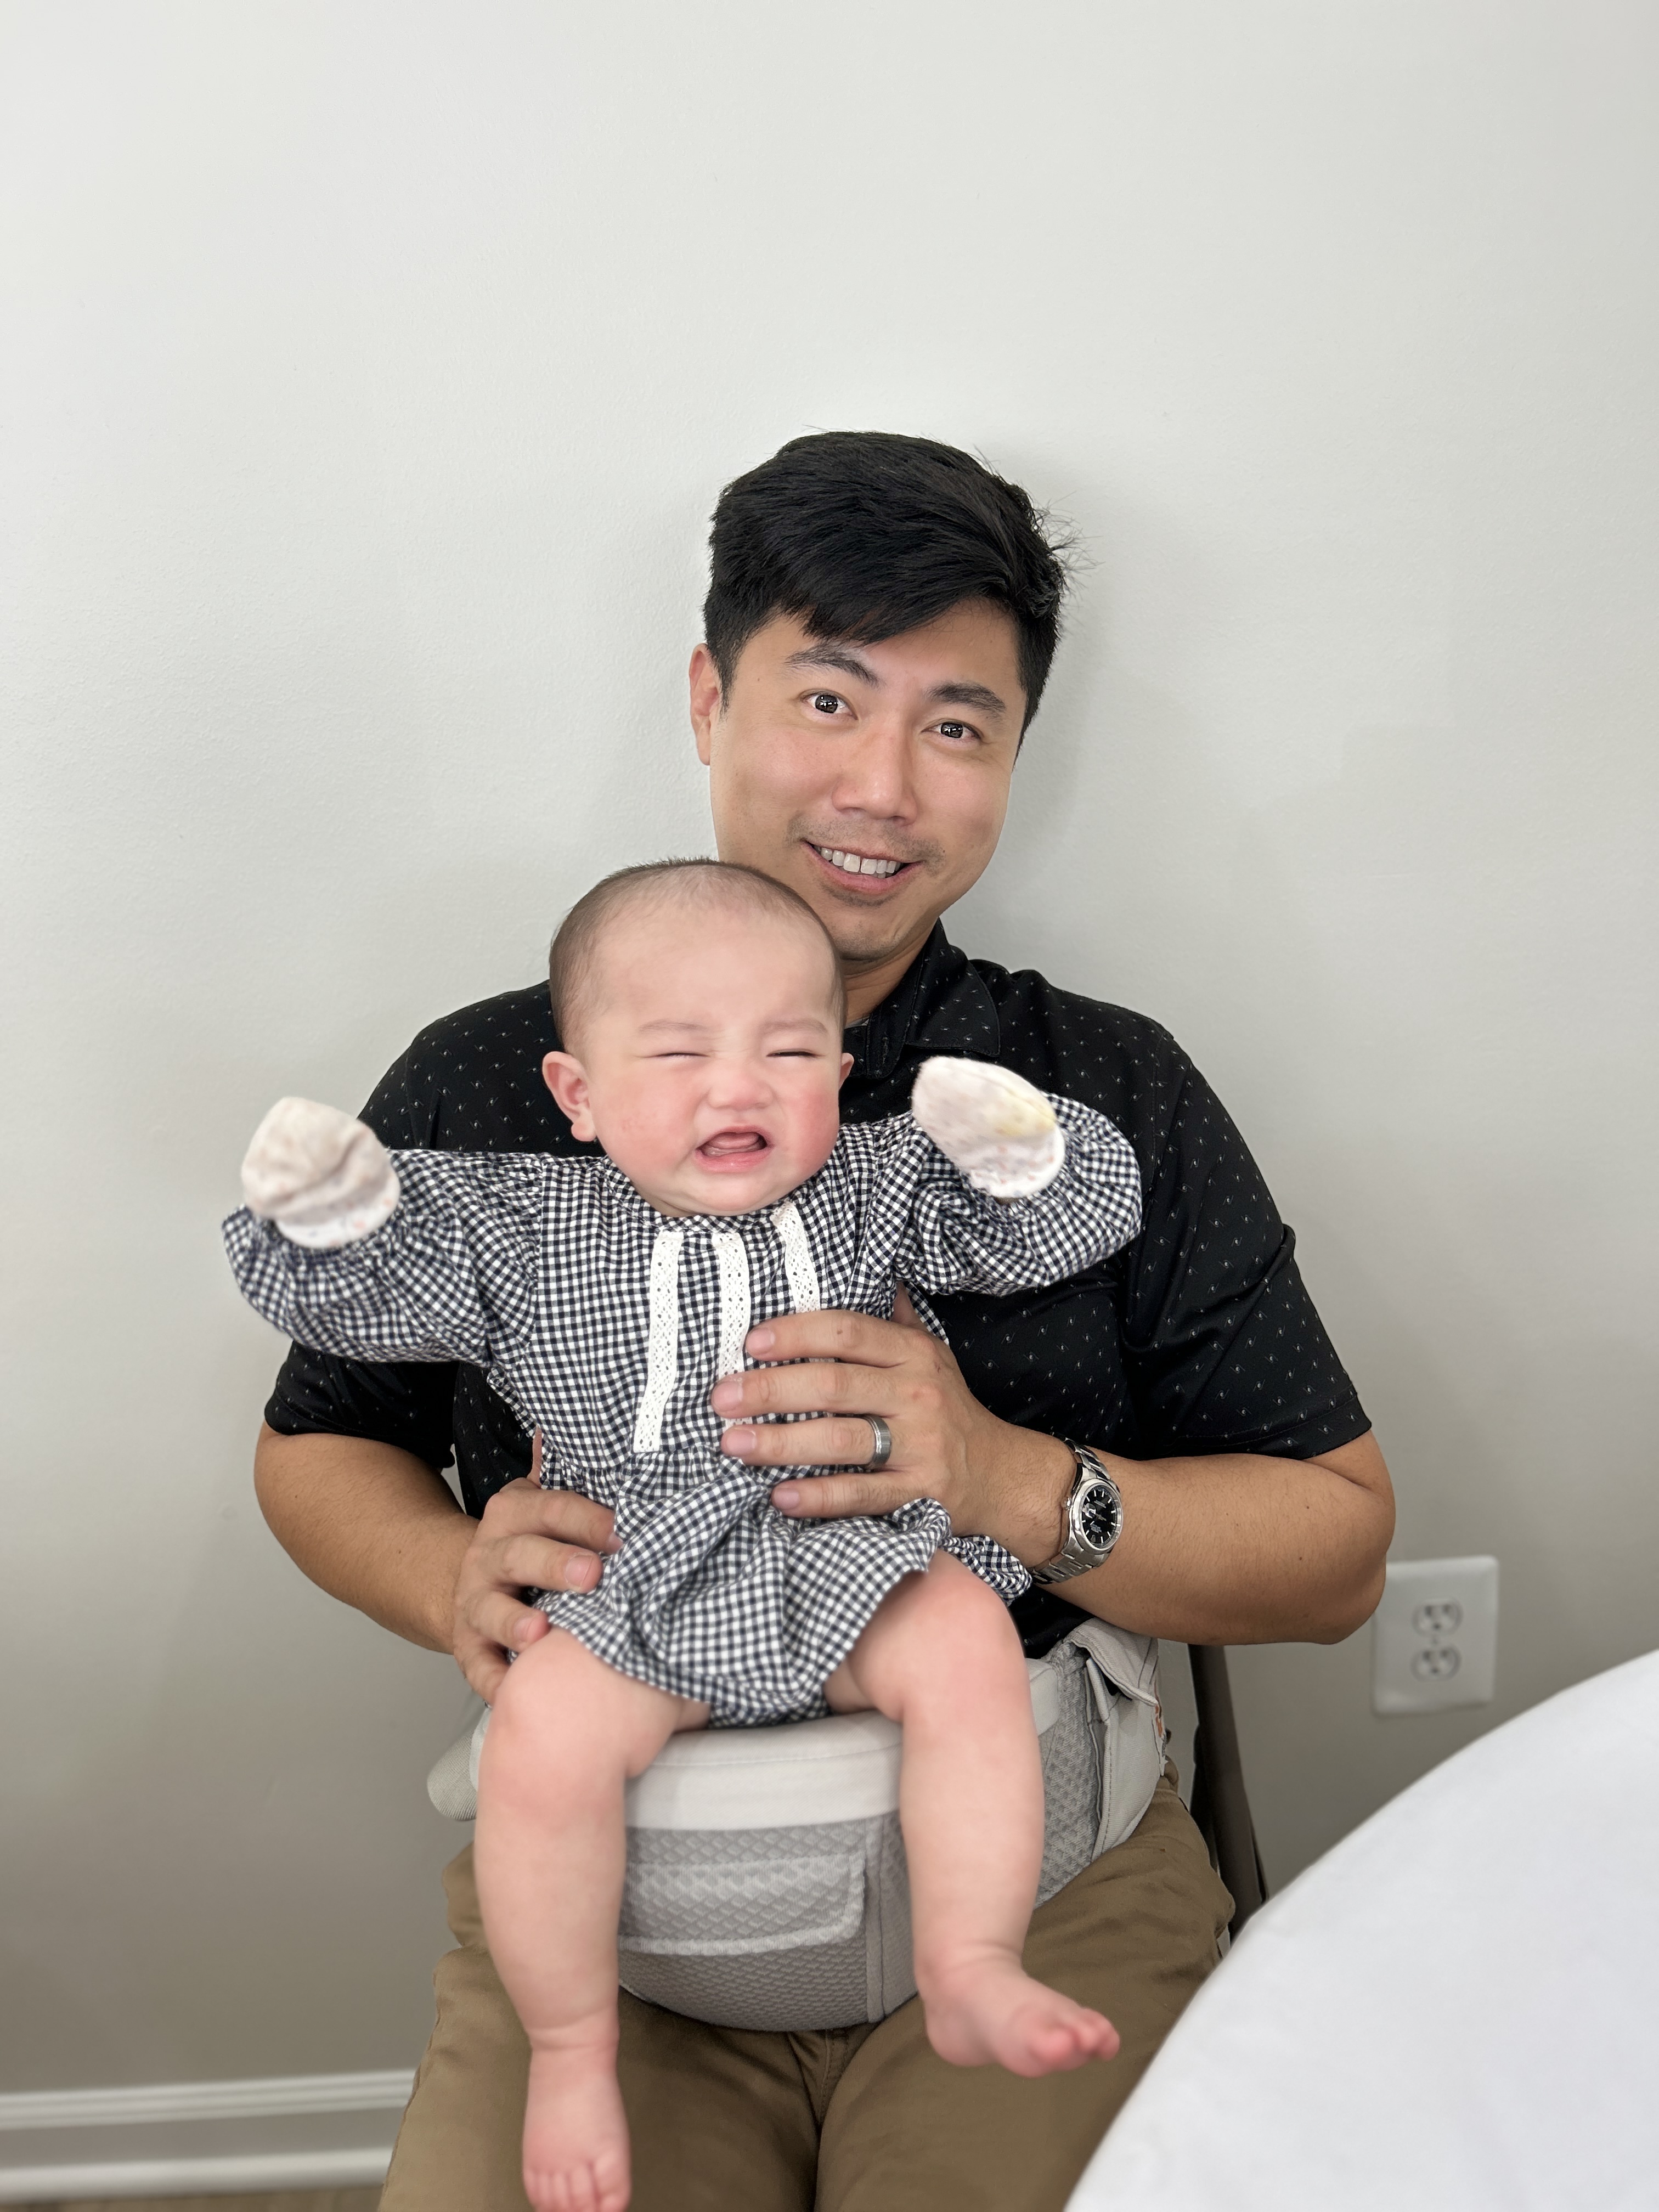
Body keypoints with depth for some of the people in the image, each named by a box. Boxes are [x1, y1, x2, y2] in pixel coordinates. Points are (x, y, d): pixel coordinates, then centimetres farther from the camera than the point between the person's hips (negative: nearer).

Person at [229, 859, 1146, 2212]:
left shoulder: (873, 1193, 5)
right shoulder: (521, 1225, 4)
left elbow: (1078, 1218, 5)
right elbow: (350, 1289, 4)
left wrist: (1014, 1141, -17)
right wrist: (324, 1201, -17)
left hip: (852, 1562, 1)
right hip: (641, 1593, 0)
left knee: (967, 1641, -27)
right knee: (542, 1730, -25)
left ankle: (972, 1972, -13)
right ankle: (571, 2049, -1)